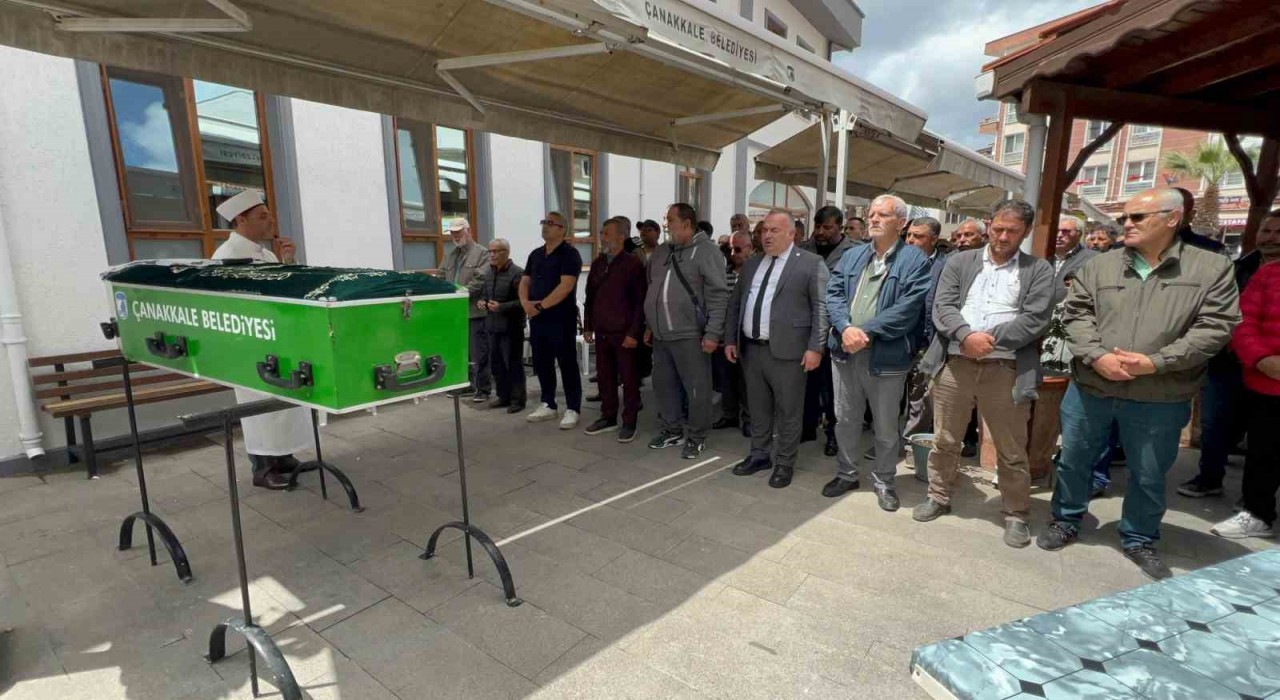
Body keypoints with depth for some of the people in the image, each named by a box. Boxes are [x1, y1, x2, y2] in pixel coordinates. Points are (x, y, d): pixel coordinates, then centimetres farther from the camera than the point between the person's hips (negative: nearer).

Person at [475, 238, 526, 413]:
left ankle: (517, 399, 11)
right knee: (495, 363, 13)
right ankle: (503, 395, 26)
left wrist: (502, 307, -24)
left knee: (513, 364, 1)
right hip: (493, 325, 8)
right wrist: (481, 302, 3)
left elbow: (523, 301, -17)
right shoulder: (488, 273, 12)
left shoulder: (517, 273, -13)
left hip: (511, 326, -7)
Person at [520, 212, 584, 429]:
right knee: (542, 364, 13)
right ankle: (548, 405, 25)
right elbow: (524, 282, 15)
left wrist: (540, 306, -17)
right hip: (537, 319, 8)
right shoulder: (535, 254, 15)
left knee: (567, 365, -1)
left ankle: (572, 409, 7)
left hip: (561, 319, -7)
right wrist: (526, 303, -6)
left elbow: (566, 286, -18)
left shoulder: (569, 254, -8)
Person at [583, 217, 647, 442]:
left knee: (628, 379, 2)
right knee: (604, 376, 12)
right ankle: (608, 417, 25)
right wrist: (587, 327, 12)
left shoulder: (633, 264, -7)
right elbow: (590, 297, 16)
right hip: (601, 331, 6)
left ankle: (629, 423, 11)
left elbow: (640, 301, -10)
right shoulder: (597, 263, 11)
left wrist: (634, 332, -15)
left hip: (624, 332, -6)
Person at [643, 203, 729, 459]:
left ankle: (696, 437, 19)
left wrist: (712, 333, -17)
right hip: (661, 334, 7)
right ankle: (672, 430, 32)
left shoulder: (706, 251, -8)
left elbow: (718, 295, -12)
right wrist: (649, 326, 18)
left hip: (689, 334, -7)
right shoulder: (661, 252, 13)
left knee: (696, 389, 3)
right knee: (663, 384, 15)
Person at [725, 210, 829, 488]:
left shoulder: (811, 263, -5)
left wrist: (815, 348, -14)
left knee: (788, 411, 5)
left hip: (787, 350, -6)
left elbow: (821, 308, -9)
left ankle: (784, 463, 20)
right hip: (751, 348, 6)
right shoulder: (751, 264, 14)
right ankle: (759, 455, 31)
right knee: (758, 408, 16)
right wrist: (730, 339, 12)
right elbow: (736, 303, 17)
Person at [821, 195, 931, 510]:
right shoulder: (851, 256, 12)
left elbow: (908, 308, -15)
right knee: (845, 419, 15)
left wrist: (866, 331, -19)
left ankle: (884, 481, 28)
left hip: (886, 355, -4)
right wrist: (846, 327, -16)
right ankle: (846, 474, 32)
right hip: (845, 350, 5)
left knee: (885, 426, 9)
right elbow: (834, 294, 1)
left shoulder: (915, 259, -4)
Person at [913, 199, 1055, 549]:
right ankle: (938, 497, 30)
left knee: (1012, 450, 8)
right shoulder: (960, 261, 10)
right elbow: (942, 307, -1)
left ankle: (1016, 514, 25)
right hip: (955, 363, 1)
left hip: (1006, 370, -1)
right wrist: (967, 336, -17)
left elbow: (1035, 319, -5)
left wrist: (989, 339, -14)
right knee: (944, 440, 12)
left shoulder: (1039, 270, 7)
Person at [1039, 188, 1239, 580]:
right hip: (1090, 389, 1)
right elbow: (1077, 314, 0)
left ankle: (1139, 540, 33)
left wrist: (1155, 362, -17)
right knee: (1073, 460, 12)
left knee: (1149, 476, 13)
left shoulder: (1212, 268, 0)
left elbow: (1216, 326, -7)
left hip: (1159, 399, -1)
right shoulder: (1099, 267, 4)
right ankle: (1066, 521, 31)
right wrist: (1097, 357, -16)